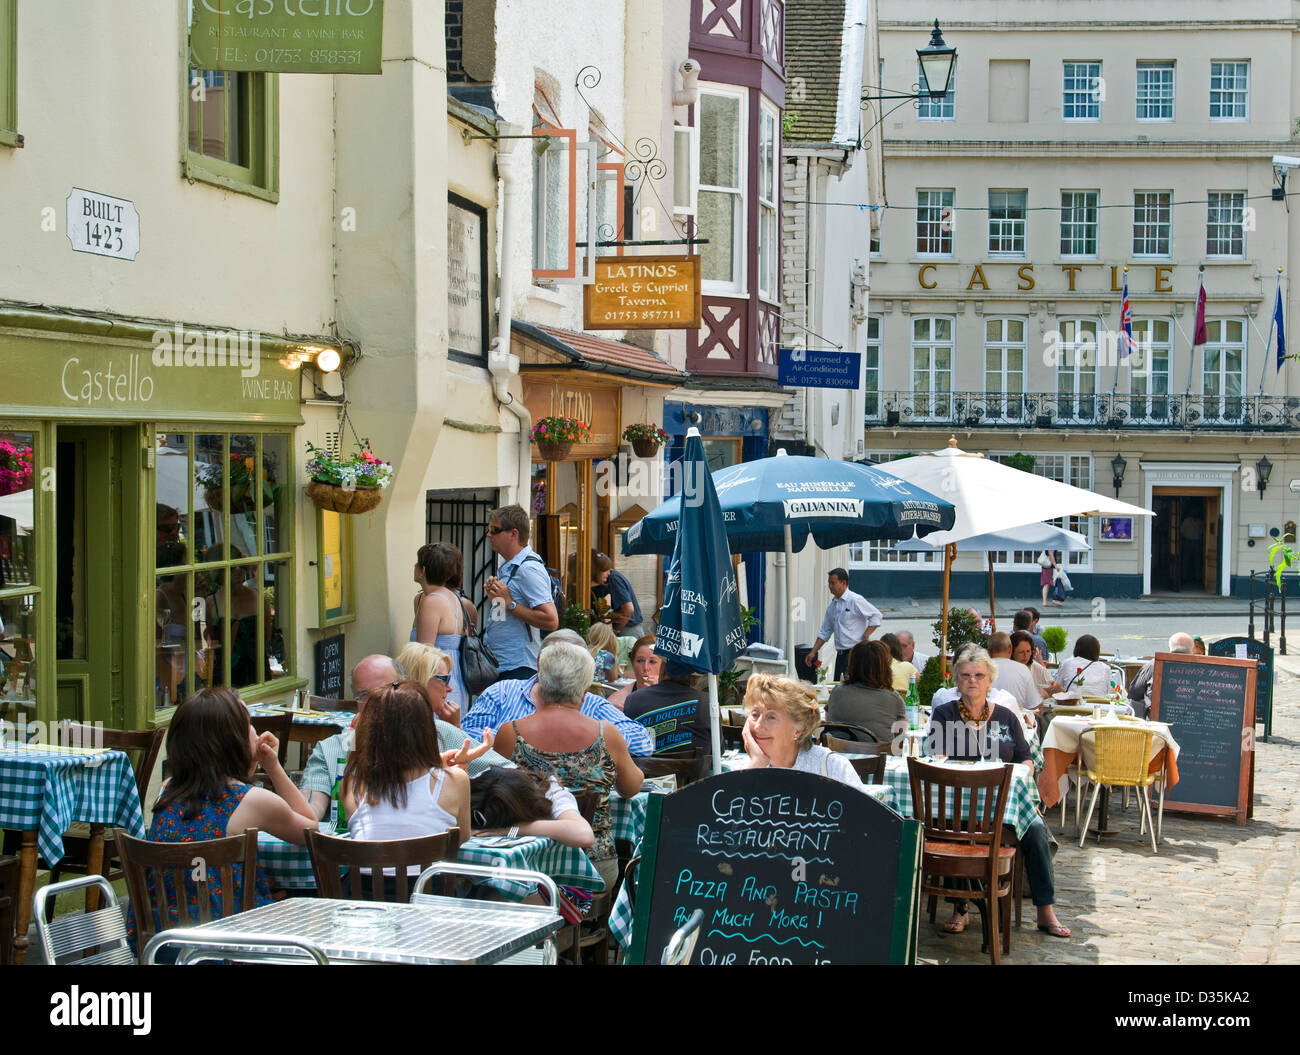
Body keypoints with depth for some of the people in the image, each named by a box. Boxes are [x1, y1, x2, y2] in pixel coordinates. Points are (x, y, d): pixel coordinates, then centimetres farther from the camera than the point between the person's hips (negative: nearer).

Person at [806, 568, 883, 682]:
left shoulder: (855, 600, -8)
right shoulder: (832, 606, 15)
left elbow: (876, 615, -9)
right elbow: (824, 632, 21)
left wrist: (865, 637, -14)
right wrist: (813, 653, 16)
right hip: (840, 654, 8)